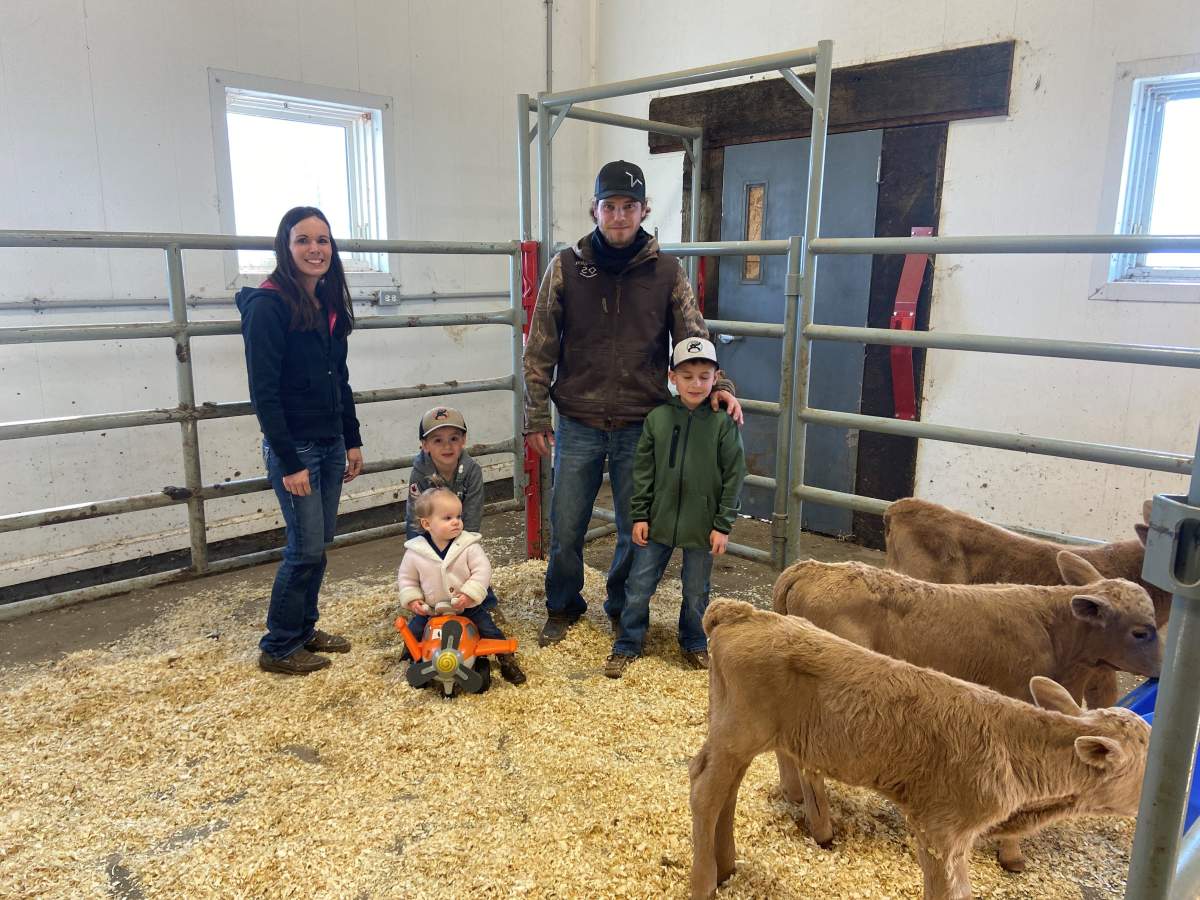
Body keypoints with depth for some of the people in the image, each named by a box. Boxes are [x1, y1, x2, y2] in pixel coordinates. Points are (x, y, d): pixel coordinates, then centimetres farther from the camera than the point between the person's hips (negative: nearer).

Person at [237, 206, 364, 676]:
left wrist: (352, 441, 12)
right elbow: (264, 392, -17)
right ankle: (278, 648, 14)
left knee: (318, 543, 14)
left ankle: (304, 628, 30)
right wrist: (288, 463, -19)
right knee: (306, 548, -2)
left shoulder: (329, 304, 9)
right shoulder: (268, 305, -14)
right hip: (293, 447, -7)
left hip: (330, 443, 7)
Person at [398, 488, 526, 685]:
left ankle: (506, 659, 19)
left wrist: (469, 594, -28)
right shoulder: (414, 552, -13)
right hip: (431, 610, 2)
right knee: (413, 632, 7)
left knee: (489, 630, -2)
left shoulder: (469, 546, -18)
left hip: (469, 607, -1)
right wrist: (412, 599, -11)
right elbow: (406, 578, 1)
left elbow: (482, 571, -19)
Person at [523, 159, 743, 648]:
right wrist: (536, 417, 1)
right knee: (565, 529, 9)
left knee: (637, 531, 11)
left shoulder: (667, 271, 0)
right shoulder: (566, 267, 0)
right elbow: (540, 349, 2)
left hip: (641, 427, 0)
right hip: (578, 425, 0)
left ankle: (624, 609, 35)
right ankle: (562, 608, 33)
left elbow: (692, 338, 4)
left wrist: (715, 385, -14)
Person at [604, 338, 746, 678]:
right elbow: (643, 471, 2)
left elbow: (734, 476, -5)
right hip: (659, 521, 1)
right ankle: (627, 646, 24)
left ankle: (694, 644, 37)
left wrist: (723, 525, -6)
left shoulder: (722, 422, -8)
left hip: (702, 525, -1)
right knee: (638, 586, 7)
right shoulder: (657, 418, -3)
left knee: (696, 592, 14)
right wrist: (639, 516, 0)